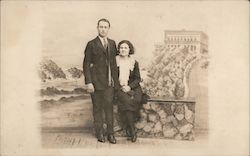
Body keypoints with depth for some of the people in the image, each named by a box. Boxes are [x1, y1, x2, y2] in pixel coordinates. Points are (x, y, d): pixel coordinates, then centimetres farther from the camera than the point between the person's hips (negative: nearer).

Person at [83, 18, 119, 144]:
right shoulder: (91, 44, -3)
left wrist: (116, 79, 10)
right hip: (96, 82, -3)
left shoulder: (112, 43, 12)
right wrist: (88, 82, -13)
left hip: (109, 82, 4)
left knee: (109, 107, 7)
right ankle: (99, 133, 19)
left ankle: (110, 133, 17)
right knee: (97, 108, 6)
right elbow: (86, 65, -6)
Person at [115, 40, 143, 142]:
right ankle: (132, 131, -21)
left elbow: (137, 79, 7)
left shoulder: (134, 63, 10)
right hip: (119, 88, -1)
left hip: (133, 88, 1)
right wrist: (121, 86, -8)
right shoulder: (115, 61, 8)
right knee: (126, 100, -31)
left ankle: (128, 131, -17)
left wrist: (129, 87, -10)